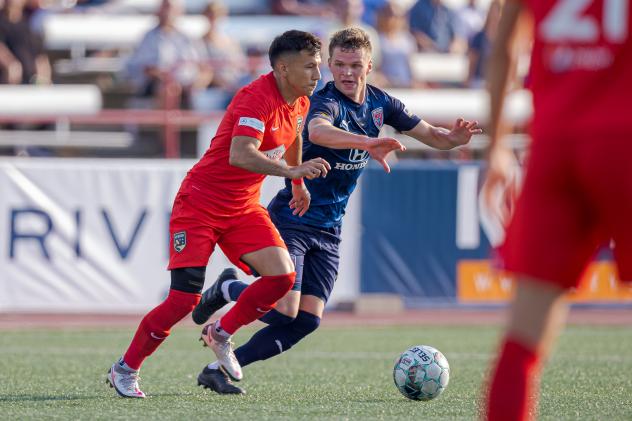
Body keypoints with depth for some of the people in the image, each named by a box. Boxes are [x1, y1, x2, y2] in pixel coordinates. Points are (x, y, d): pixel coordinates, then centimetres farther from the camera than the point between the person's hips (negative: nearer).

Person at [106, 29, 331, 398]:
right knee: (185, 299, -12)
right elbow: (240, 154, -40)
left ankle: (222, 334, 10)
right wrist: (293, 171, -48)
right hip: (200, 203, -8)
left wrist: (299, 186, 37)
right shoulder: (256, 99, -24)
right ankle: (125, 370, 7)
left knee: (283, 276, -13)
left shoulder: (299, 103, 3)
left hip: (244, 208, 8)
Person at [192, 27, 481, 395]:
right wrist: (368, 143, -61)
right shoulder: (327, 102, -21)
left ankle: (220, 367, 6)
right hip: (292, 220, -7)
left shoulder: (380, 103, 3)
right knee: (283, 312, -16)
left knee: (307, 320, -2)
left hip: (329, 231, 7)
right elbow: (317, 131, -45)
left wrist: (455, 138, -15)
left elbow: (429, 135, 9)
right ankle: (227, 289, 14)